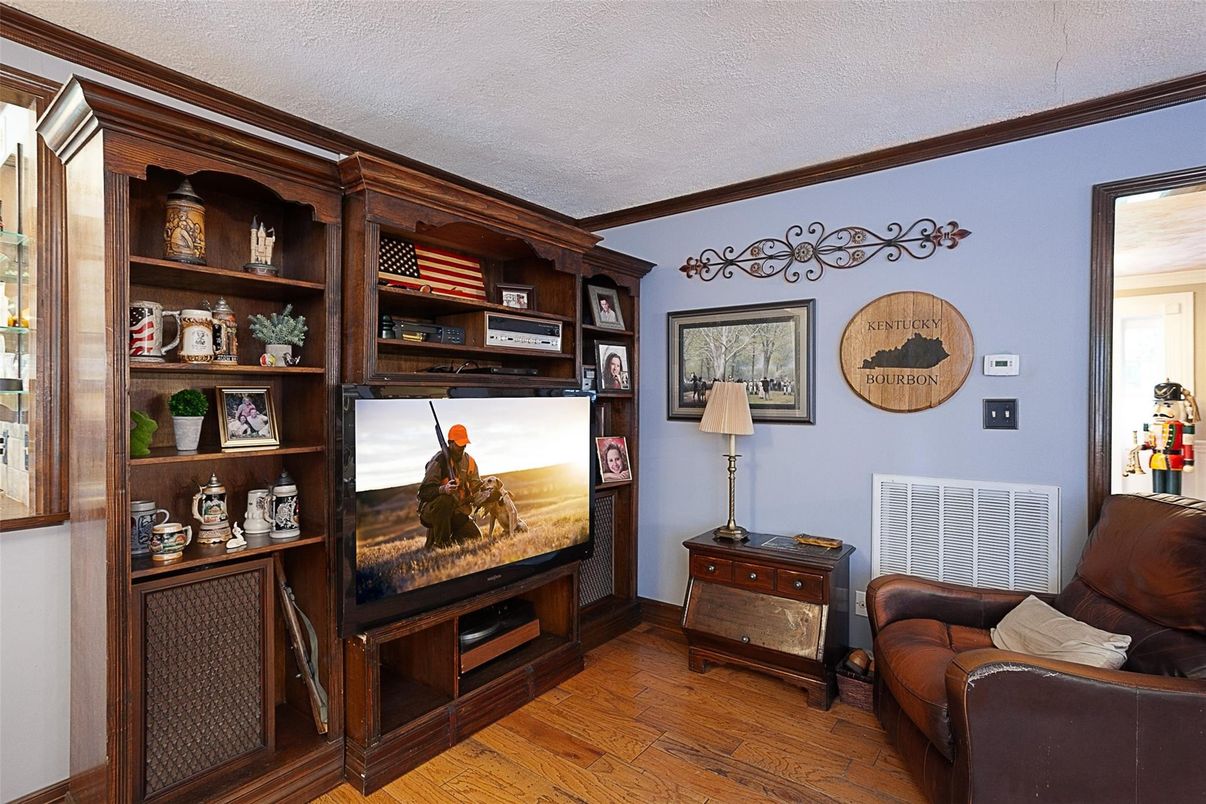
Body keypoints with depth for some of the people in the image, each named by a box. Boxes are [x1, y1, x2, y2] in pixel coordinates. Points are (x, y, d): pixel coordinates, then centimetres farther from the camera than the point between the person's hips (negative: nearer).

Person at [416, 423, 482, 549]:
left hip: (455, 510, 6)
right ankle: (441, 543, -21)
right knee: (445, 499, -38)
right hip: (431, 510, -6)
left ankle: (435, 533, 16)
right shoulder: (439, 460, -19)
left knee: (475, 536, -7)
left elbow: (476, 486, 3)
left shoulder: (469, 461, 1)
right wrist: (443, 489, -43)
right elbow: (424, 492, -25)